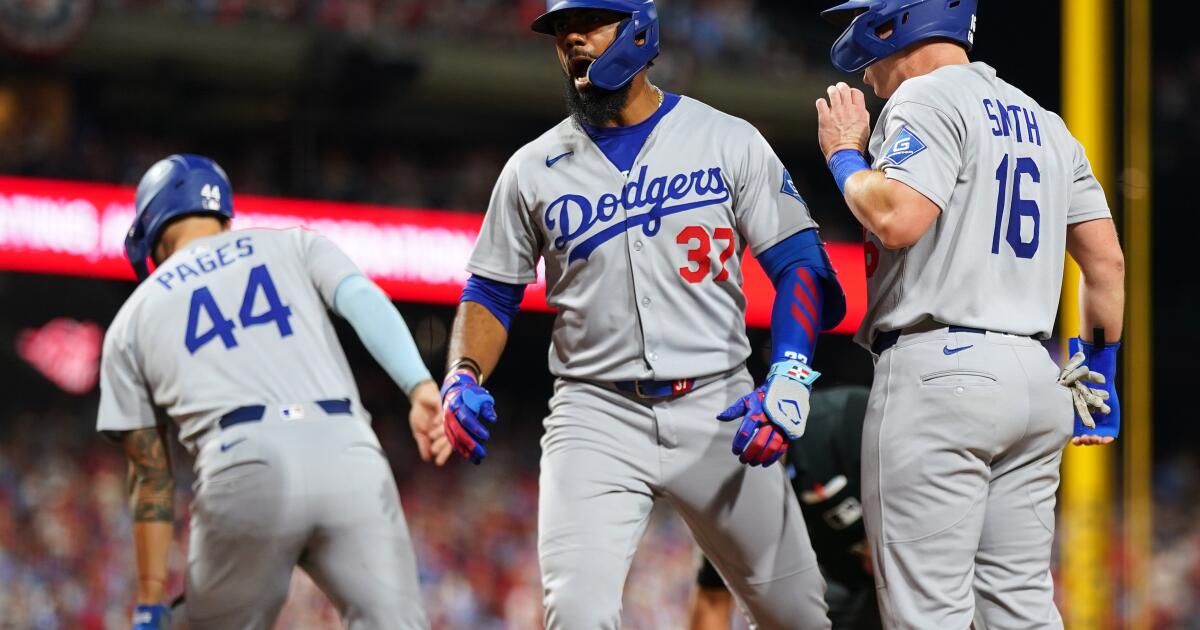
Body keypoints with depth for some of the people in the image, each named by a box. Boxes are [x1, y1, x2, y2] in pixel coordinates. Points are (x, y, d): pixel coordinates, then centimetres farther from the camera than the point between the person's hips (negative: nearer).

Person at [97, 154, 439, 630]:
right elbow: (364, 300, 5)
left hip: (244, 465, 0)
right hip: (347, 451, 0)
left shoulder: (132, 320, 25)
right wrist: (421, 387, -10)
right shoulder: (295, 246, 27)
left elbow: (150, 472, 21)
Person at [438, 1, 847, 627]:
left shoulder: (728, 142, 3)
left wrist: (787, 381, -17)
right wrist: (464, 379, -6)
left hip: (717, 411, 0)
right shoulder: (534, 169, 8)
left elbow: (800, 264, -1)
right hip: (596, 416, 0)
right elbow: (491, 293, 15)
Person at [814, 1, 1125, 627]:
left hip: (938, 370, -8)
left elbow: (896, 219, -20)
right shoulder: (1044, 122, 19)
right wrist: (1097, 375, 22)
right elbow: (1107, 259, 16)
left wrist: (844, 154, -3)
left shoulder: (927, 99, -5)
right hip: (1036, 379, 8)